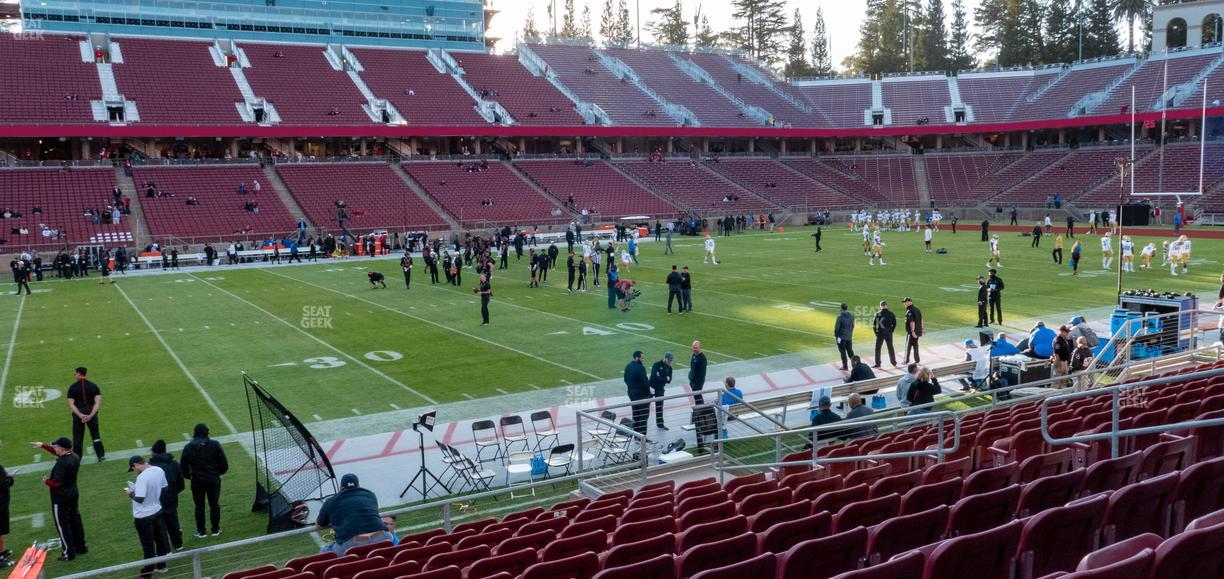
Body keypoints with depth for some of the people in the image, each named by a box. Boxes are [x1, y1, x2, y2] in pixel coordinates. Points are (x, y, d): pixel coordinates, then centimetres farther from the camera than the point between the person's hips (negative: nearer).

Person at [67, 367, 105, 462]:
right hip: (91, 413, 1)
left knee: (77, 436, 10)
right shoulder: (93, 386, -1)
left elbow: (71, 404, -11)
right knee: (95, 434, 14)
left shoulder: (72, 387, -4)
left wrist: (80, 415, -16)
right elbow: (97, 402, -10)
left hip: (78, 414, -1)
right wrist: (91, 415, -14)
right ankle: (101, 455, 15)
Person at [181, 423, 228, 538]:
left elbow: (184, 466, 0)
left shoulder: (188, 447, -4)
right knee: (214, 505, 12)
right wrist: (219, 472, 12)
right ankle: (215, 529, 20)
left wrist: (188, 476, 18)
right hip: (213, 480, -1)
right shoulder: (215, 445, -8)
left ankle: (200, 531, 20)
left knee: (199, 506, 12)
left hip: (197, 481, 1)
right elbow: (224, 463, -8)